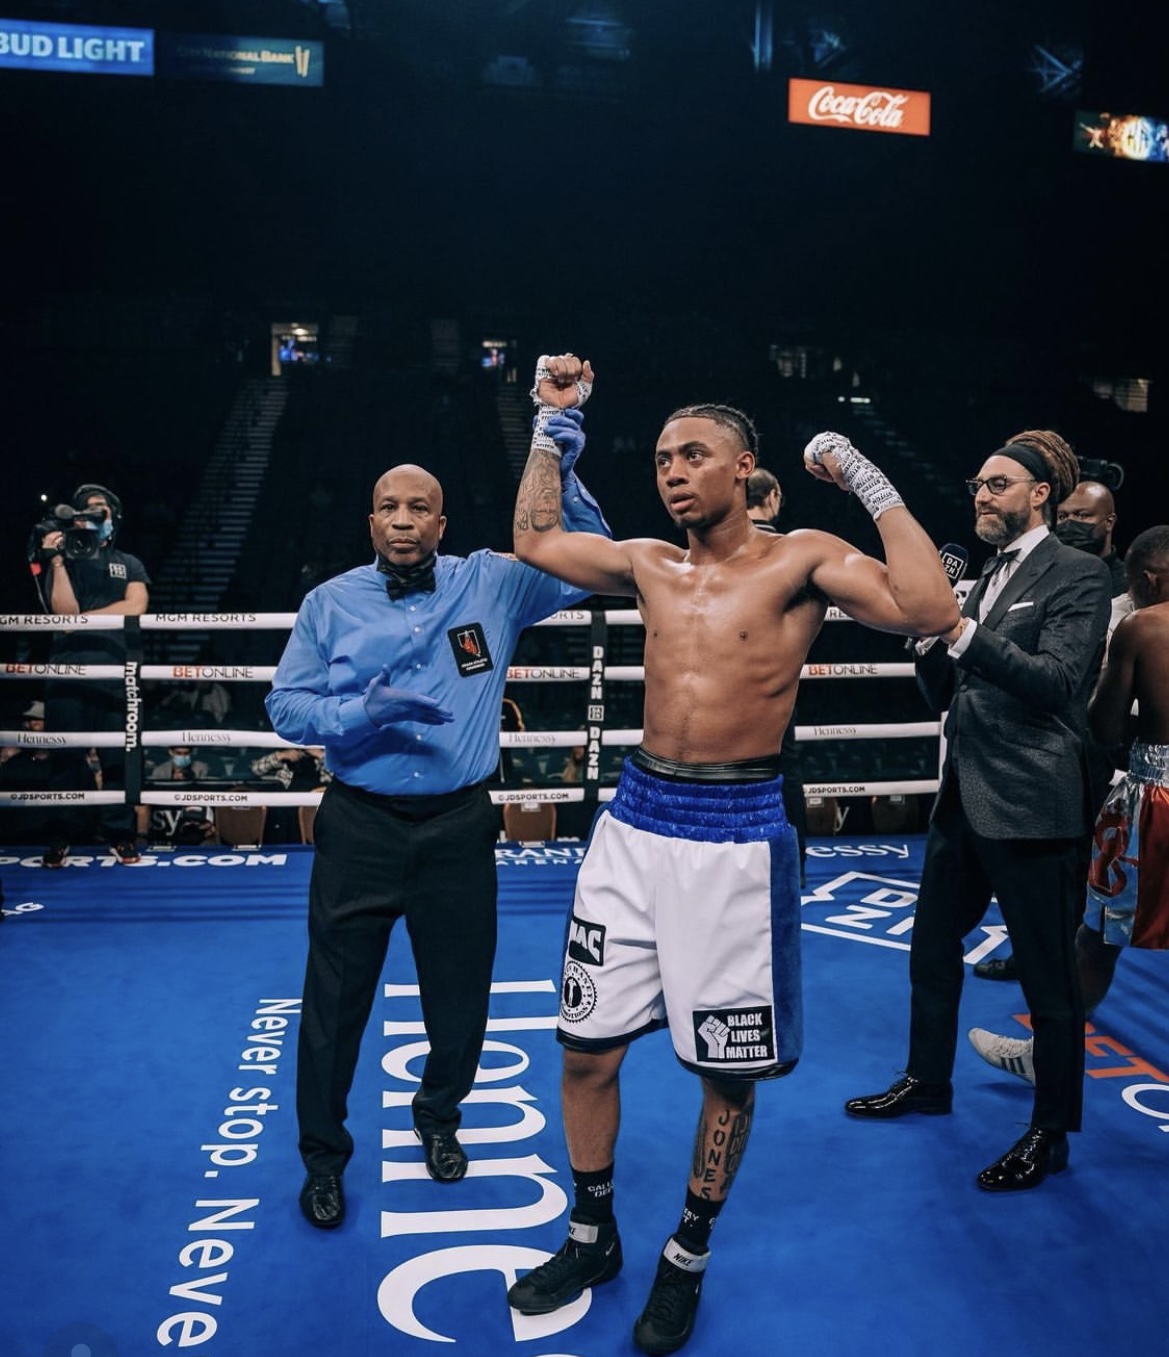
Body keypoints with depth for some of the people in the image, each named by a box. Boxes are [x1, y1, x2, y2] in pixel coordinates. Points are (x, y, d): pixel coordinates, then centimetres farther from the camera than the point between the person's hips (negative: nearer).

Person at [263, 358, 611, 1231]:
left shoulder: (491, 584, -1)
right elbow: (286, 705, -1)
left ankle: (438, 1117, 46)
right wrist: (368, 712, -19)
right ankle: (323, 1158, 33)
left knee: (460, 996, 15)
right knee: (335, 1000, 9)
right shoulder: (331, 603, 0)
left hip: (459, 829, 1)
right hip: (359, 826, 0)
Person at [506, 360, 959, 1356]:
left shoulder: (801, 559, -5)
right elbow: (536, 540, 20)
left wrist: (872, 485, -15)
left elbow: (931, 613, -18)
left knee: (730, 1074, 9)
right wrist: (553, 428, 19)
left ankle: (689, 1257, 33)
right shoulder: (649, 565, 9)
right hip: (635, 823, 5)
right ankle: (592, 1237, 34)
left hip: (737, 836, -4)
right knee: (587, 1048, 11)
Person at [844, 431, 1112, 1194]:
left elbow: (1057, 680, -20)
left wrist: (962, 633, -26)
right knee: (932, 946, 18)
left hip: (1029, 804, -8)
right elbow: (944, 694, 14)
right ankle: (928, 1081, 37)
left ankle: (1051, 1132, 20)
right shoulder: (988, 577, 15)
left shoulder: (1077, 574, -7)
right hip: (965, 796, 9)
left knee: (1048, 975, 4)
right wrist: (929, 636, -5)